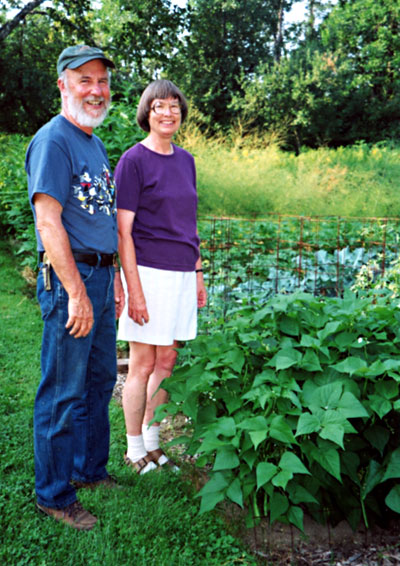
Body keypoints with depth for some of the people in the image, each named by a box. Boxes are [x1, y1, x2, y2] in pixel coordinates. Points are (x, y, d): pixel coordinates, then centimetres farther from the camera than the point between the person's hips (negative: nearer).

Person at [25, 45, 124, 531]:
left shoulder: (95, 143, 17)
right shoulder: (53, 140, -12)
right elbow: (49, 222, -19)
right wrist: (77, 293, -21)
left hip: (100, 275, 9)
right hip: (69, 277, -9)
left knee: (100, 381, 17)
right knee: (64, 393, 0)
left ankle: (91, 470, 34)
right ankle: (54, 495, 15)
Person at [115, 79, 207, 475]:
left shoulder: (185, 160, 13)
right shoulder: (133, 161, -7)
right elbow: (122, 231, -11)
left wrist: (197, 275, 15)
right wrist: (134, 291, -16)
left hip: (181, 274, 6)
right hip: (149, 272, -6)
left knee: (167, 361, 12)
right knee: (143, 364, 2)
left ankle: (153, 442, 26)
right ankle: (134, 450, 17)